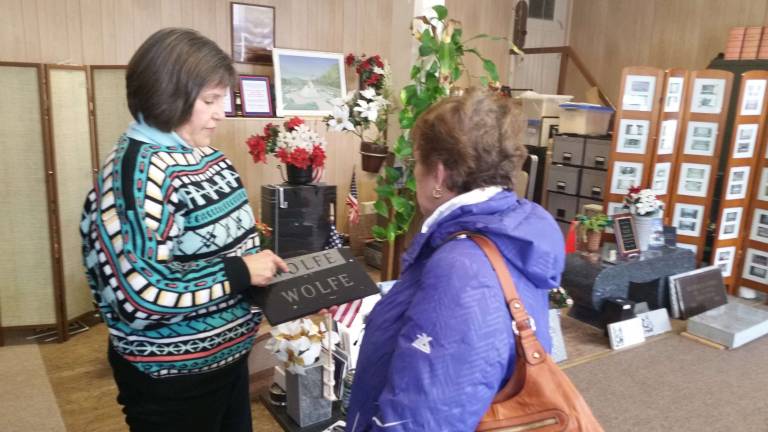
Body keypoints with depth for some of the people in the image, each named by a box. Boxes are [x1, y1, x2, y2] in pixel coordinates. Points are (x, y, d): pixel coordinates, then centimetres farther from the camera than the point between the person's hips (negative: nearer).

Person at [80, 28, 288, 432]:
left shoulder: (205, 155, 3)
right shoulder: (136, 172, -24)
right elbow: (140, 295, -31)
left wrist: (262, 261, -1)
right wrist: (242, 272, -25)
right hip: (172, 378, -8)